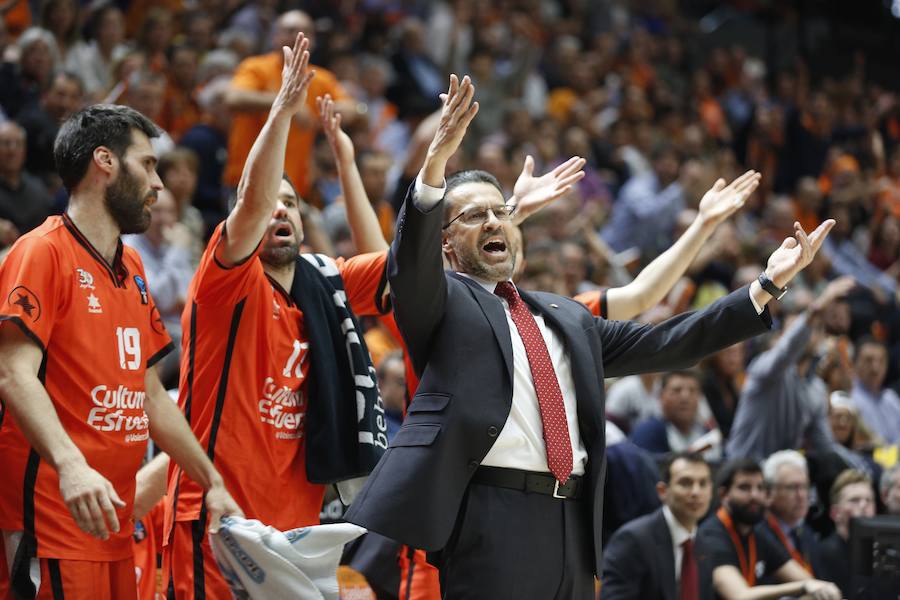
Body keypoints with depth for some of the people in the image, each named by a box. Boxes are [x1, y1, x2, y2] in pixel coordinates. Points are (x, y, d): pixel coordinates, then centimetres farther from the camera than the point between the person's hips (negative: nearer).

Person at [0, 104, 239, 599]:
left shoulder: (133, 269, 21)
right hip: (53, 517, -8)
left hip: (114, 519, 8)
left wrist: (211, 482, 22)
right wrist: (70, 464, -32)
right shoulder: (43, 252, -6)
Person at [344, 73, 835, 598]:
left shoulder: (566, 317, 23)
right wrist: (435, 166, -31)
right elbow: (411, 260, -14)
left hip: (572, 528, 6)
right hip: (489, 520, -6)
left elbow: (665, 344, 19)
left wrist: (768, 285, 14)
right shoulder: (440, 302, 7)